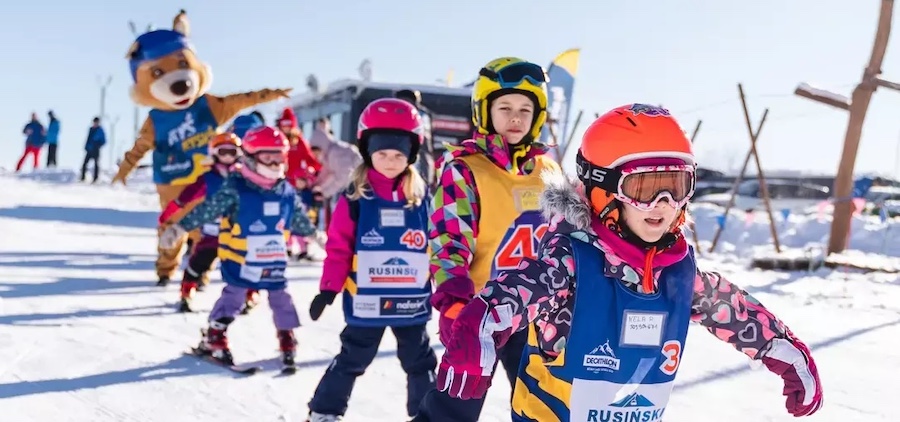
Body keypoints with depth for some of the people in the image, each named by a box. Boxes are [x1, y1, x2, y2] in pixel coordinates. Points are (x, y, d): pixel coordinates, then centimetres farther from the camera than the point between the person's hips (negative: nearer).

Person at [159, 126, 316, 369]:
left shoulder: (287, 192, 0)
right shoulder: (236, 188, -16)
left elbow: (299, 218, 17)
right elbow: (208, 210, -21)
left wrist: (314, 234, 27)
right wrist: (181, 227, -29)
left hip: (274, 260, 5)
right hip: (240, 258, -4)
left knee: (281, 297, 10)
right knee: (233, 297, 2)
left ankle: (287, 339, 25)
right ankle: (213, 339, 17)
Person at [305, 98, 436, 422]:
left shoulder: (423, 197, -2)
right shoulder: (355, 198, -8)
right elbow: (338, 248, -5)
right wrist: (329, 289, -9)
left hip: (412, 301, 2)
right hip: (366, 301, -2)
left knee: (420, 362, 17)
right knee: (351, 361, 13)